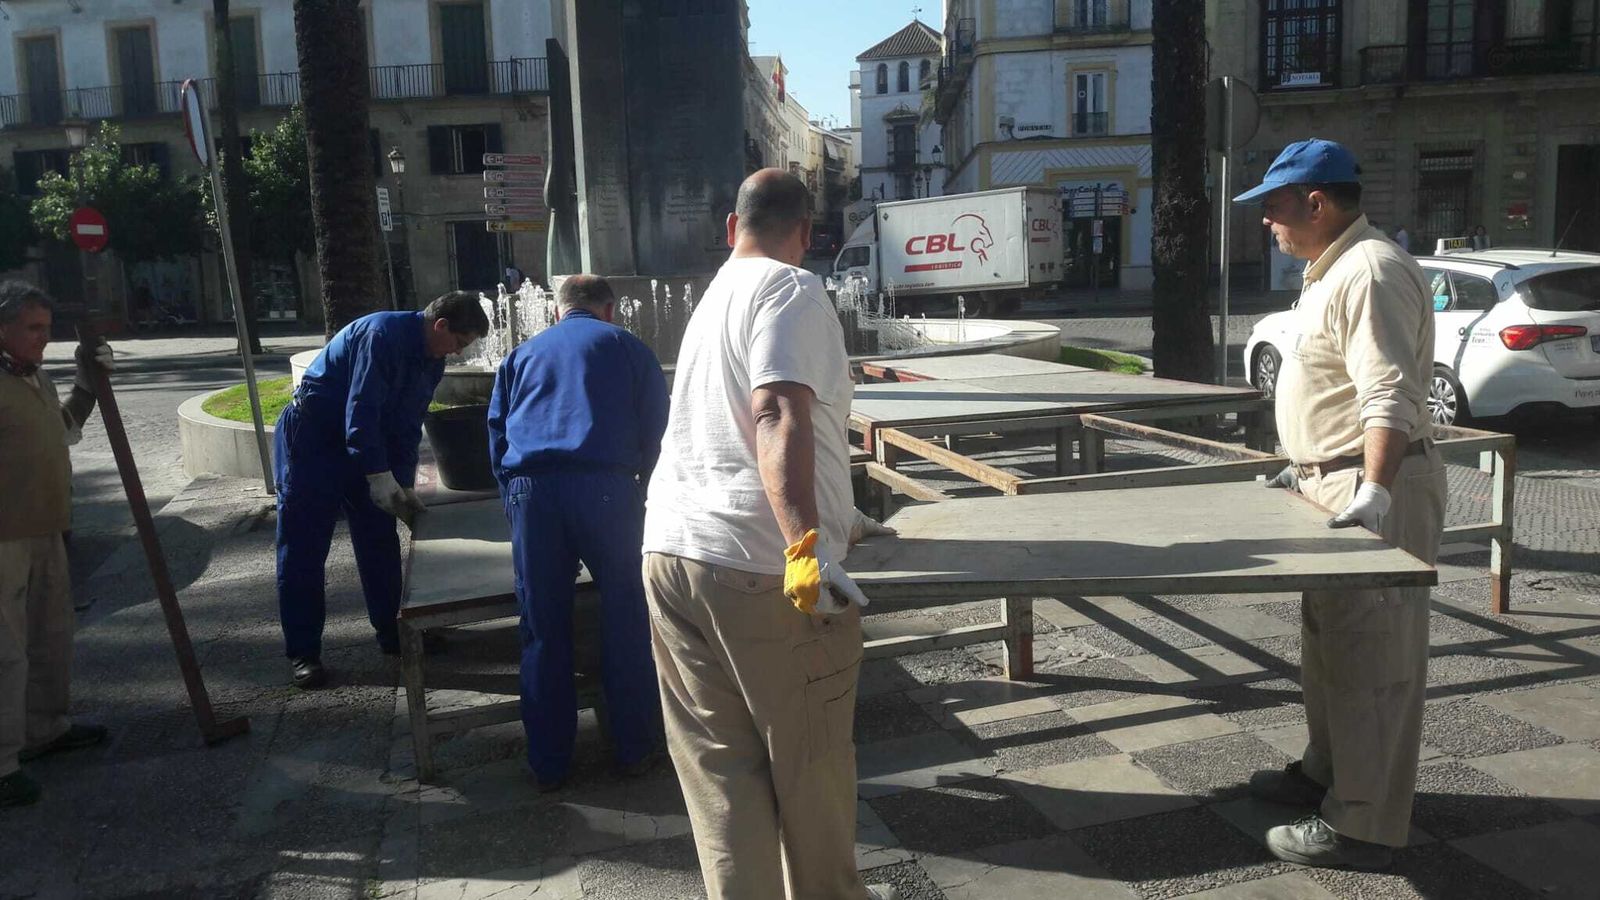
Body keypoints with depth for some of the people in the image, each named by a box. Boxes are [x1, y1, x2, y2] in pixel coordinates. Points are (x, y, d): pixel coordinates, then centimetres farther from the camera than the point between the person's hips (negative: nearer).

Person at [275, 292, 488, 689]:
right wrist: (380, 476, -28)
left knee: (380, 540, 8)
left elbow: (408, 426, 9)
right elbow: (361, 409, -28)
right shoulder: (383, 334, -24)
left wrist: (405, 485, 3)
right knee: (303, 547, -4)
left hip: (360, 442, 9)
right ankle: (302, 652, 4)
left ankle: (392, 632, 20)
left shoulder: (431, 362, 4)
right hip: (310, 437, -8)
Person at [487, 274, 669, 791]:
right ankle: (635, 748, 17)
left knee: (542, 630, 9)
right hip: (604, 486, -2)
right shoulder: (627, 347, 17)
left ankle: (547, 763, 18)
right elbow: (655, 432, 11)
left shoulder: (523, 354, 25)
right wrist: (643, 493, 21)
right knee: (626, 622, 9)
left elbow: (496, 437, 22)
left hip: (529, 490, 3)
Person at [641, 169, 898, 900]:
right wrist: (806, 546, -31)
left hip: (672, 548, 8)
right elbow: (778, 416, -22)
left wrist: (831, 519, 48)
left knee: (717, 762, 10)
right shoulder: (790, 290, -4)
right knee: (809, 759, 11)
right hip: (761, 563, -7)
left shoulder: (712, 299, 22)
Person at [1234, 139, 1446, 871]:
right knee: (1330, 640, 20)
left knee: (1370, 657, -5)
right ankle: (1328, 773, 35)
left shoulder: (1371, 271, -18)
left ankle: (1363, 825, 3)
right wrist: (1308, 469, 23)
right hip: (1334, 483, 11)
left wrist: (1374, 492, -34)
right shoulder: (1333, 271, 15)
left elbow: (1390, 396, -27)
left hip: (1372, 488, -11)